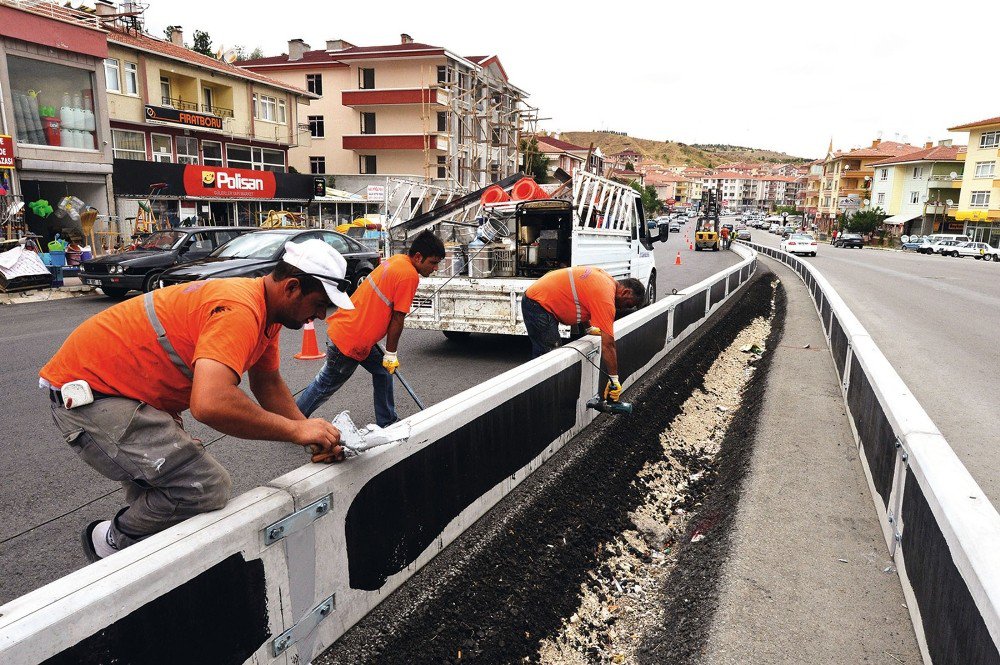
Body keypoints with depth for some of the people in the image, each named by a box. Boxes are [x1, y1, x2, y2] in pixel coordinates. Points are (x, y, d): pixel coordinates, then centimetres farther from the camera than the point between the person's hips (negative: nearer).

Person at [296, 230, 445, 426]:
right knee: (326, 385, 9)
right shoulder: (409, 275, -21)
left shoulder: (397, 260, 6)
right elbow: (397, 320, -17)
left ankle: (386, 424, 24)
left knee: (383, 371, 16)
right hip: (350, 341, -9)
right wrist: (391, 354, -5)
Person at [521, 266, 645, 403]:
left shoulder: (604, 278, 8)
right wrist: (614, 380, -14)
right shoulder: (606, 296, -20)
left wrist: (590, 327, 20)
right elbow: (608, 345, -20)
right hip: (538, 304, -11)